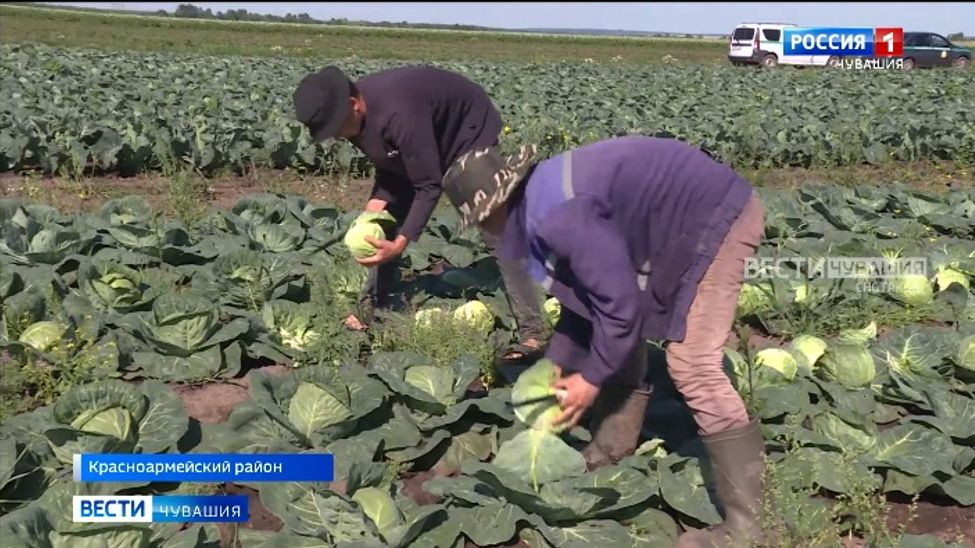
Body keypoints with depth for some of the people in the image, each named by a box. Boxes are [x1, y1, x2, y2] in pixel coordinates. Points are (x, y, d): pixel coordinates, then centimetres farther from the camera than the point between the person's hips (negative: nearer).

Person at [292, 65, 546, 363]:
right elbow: (389, 168, -3)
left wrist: (401, 243, -40)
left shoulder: (398, 115, -40)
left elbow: (428, 186, -35)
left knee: (495, 231, -15)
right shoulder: (354, 115, -15)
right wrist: (374, 208, -20)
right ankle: (371, 310, 17)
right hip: (426, 145, 8)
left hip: (470, 133, -8)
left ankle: (532, 330, -13)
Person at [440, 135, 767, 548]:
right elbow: (589, 286, 17)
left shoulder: (554, 217, -24)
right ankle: (613, 449, 29)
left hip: (716, 219, -11)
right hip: (686, 219, 11)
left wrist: (592, 378, -9)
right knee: (623, 332, 16)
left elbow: (618, 300, -23)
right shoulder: (542, 195, 8)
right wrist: (557, 363, 17)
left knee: (692, 366, -14)